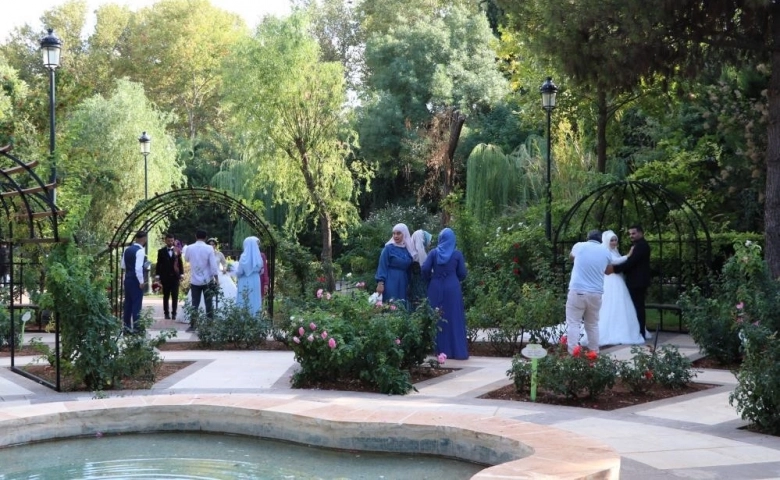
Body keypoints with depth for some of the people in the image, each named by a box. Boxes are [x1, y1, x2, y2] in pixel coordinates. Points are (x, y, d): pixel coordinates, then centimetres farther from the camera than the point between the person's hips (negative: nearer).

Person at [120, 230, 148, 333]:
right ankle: (135, 328, -2)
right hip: (136, 281, -8)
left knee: (128, 303, 13)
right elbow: (138, 268, -23)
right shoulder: (140, 251, -16)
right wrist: (141, 281, -17)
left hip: (127, 279, 8)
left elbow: (122, 265, 16)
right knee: (137, 304, -3)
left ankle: (126, 327, 17)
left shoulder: (127, 249, 9)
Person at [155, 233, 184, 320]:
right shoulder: (161, 251, 2)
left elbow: (180, 263, 6)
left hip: (175, 276, 0)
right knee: (166, 296, 5)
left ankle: (174, 313, 5)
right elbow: (158, 264, 2)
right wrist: (157, 276, -3)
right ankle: (166, 313, 10)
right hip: (165, 276, 0)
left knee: (175, 296, 0)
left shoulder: (177, 250, 5)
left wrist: (181, 274, 1)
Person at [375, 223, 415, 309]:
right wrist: (380, 282, -17)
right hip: (391, 282, -5)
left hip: (403, 283, 5)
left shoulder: (408, 249, 9)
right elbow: (382, 266, -9)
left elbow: (409, 269, 15)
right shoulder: (388, 248, -5)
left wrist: (409, 283, 14)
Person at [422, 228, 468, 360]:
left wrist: (430, 280, 13)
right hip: (452, 289, -1)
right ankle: (457, 351, 1)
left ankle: (440, 350, 8)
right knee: (454, 319, 2)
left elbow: (425, 269, -5)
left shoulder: (434, 252, 1)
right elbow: (462, 274, 0)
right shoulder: (457, 254, -1)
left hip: (436, 289, 1)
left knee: (437, 318, 8)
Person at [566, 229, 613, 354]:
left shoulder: (579, 246, 3)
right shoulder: (606, 252, 10)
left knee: (573, 323, -2)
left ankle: (573, 354, -10)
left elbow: (571, 256, 25)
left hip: (577, 291, -3)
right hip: (596, 293, 3)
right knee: (593, 325, 15)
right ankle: (594, 353, 16)